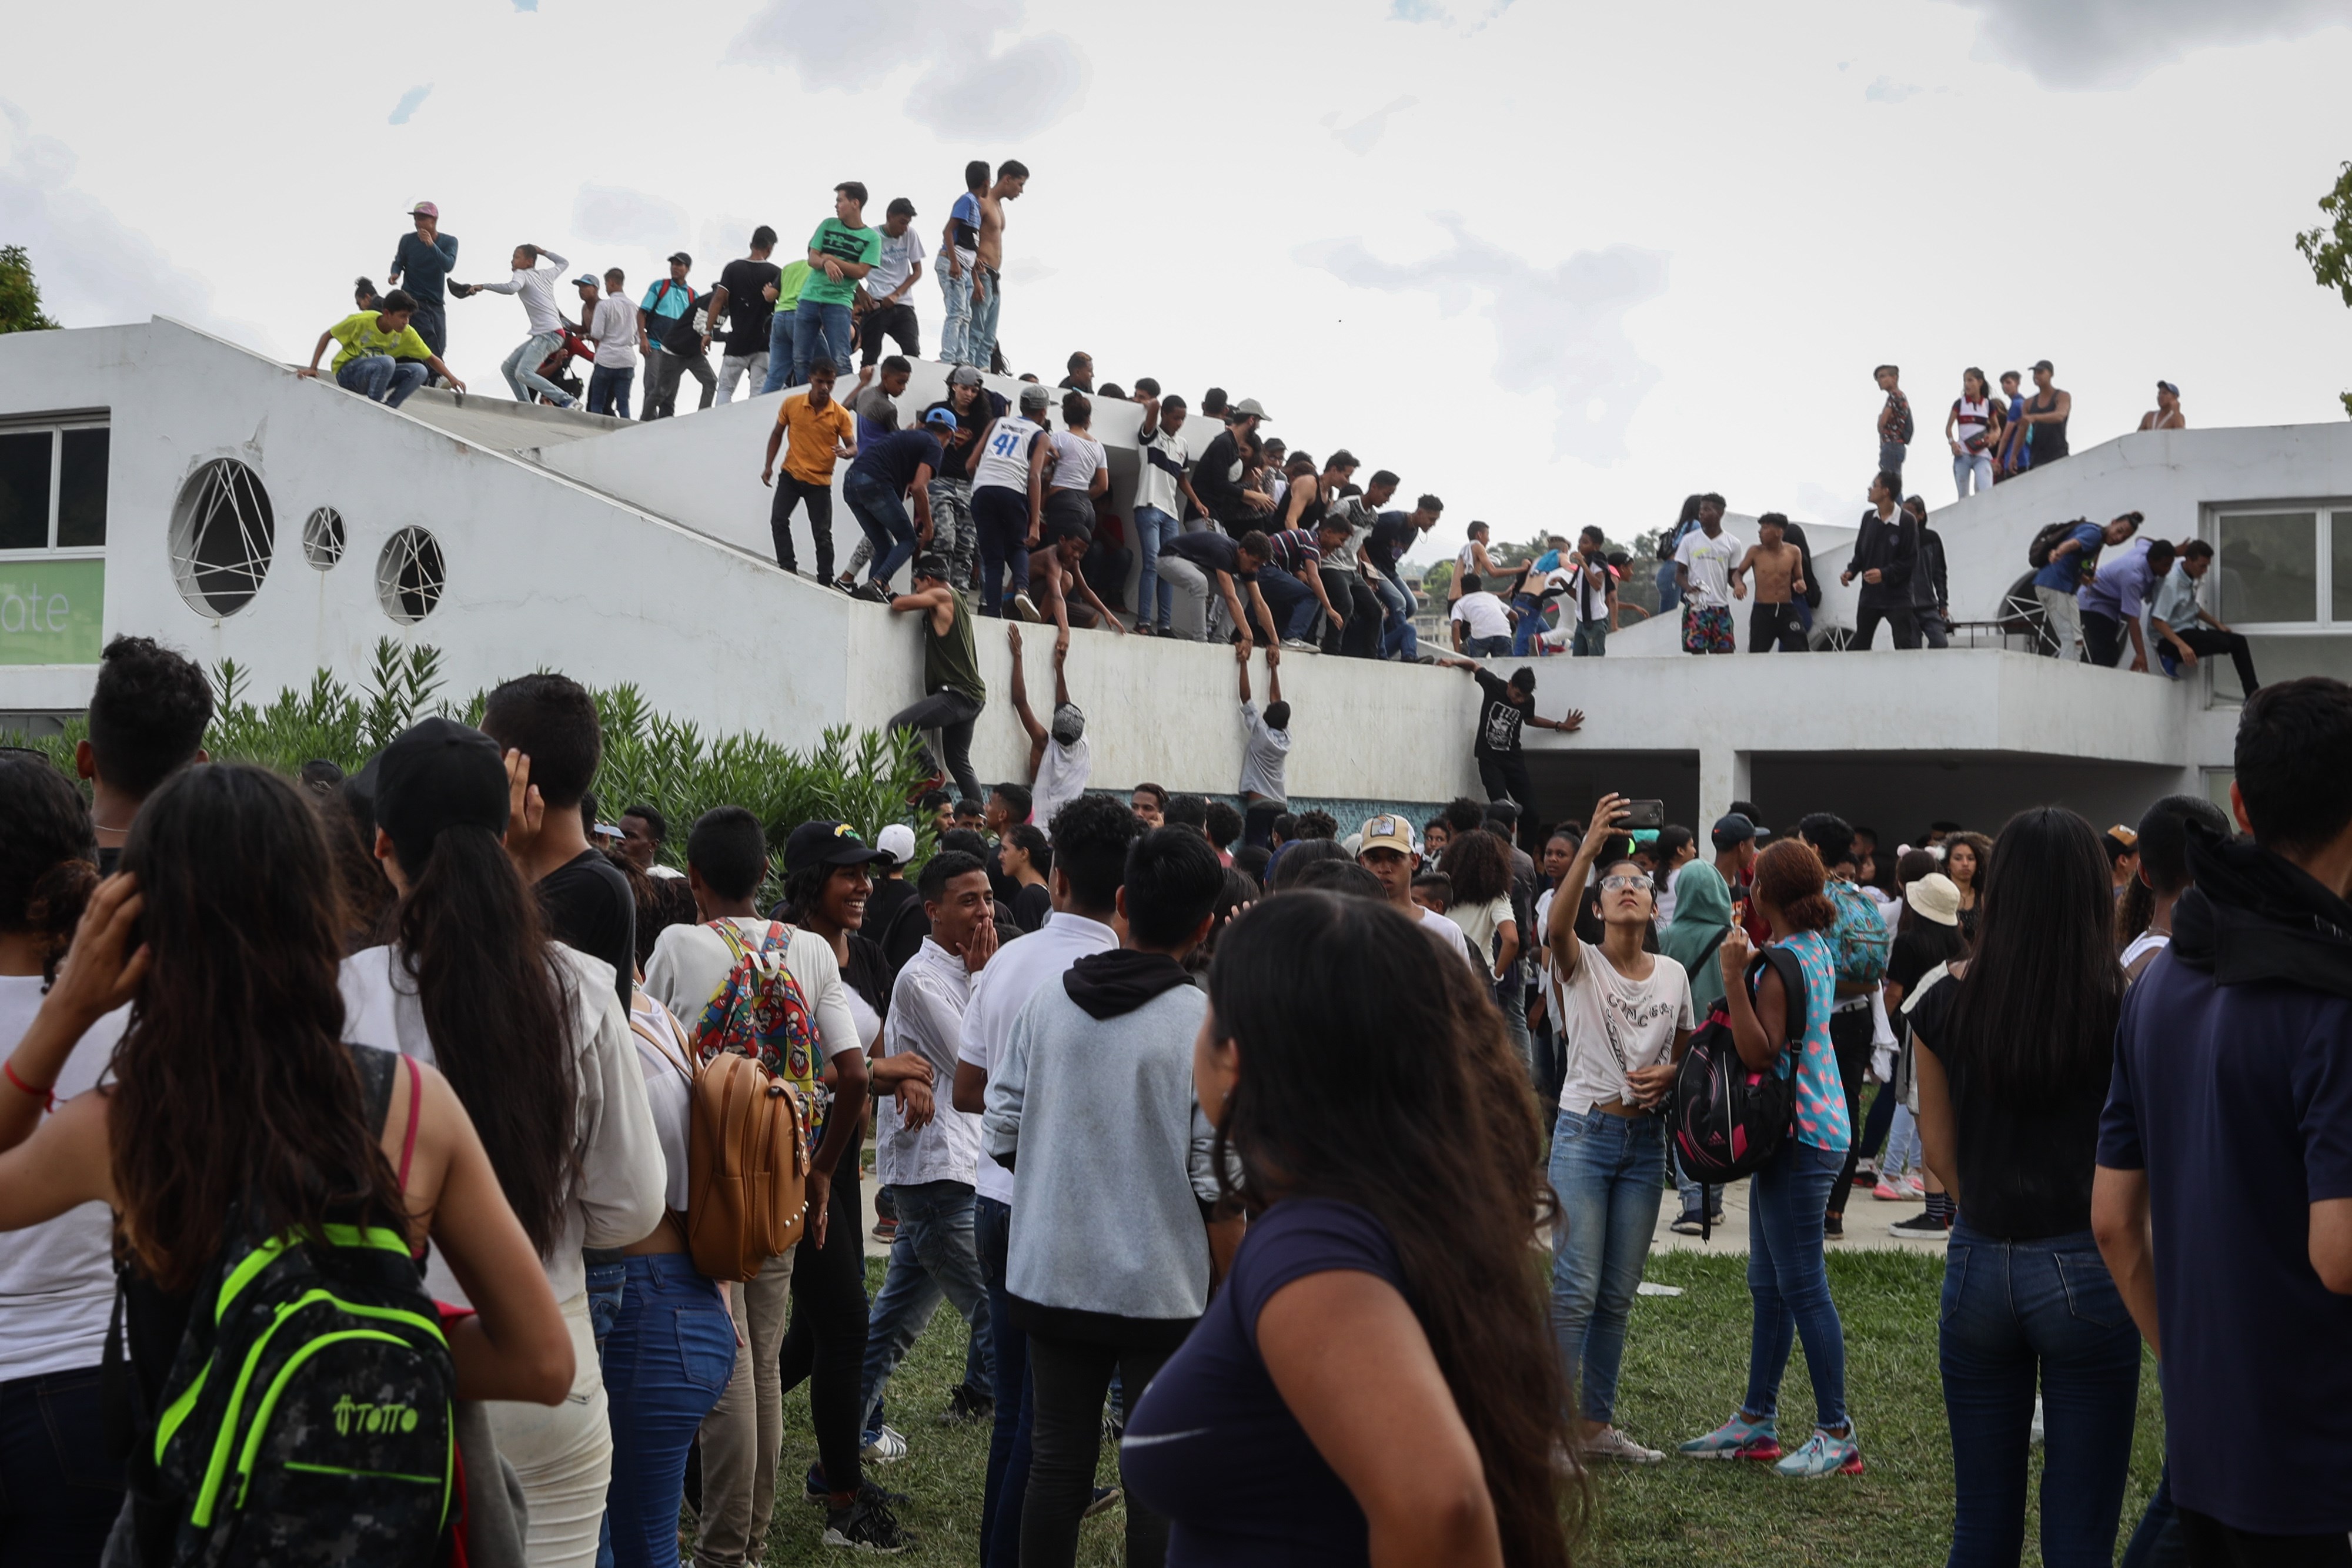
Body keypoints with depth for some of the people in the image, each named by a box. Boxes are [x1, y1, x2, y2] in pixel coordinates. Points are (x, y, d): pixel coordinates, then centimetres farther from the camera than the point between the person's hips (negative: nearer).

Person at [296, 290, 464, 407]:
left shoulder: (407, 334, -8)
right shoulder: (361, 321, -19)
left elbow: (431, 358, 0)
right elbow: (327, 336, -7)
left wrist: (451, 378, -15)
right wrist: (312, 368, -12)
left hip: (373, 376, 5)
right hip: (347, 374, -5)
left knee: (418, 371, -18)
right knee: (387, 361, -36)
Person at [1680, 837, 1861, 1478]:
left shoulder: (1782, 961, -18)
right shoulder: (1818, 947, 10)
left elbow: (1760, 1054, -22)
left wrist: (1733, 978, -26)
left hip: (1801, 1137, -10)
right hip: (1810, 1130, 10)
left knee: (1802, 1286, -5)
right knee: (1768, 1283, 15)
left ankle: (1837, 1436, 1)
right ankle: (1756, 1423, 23)